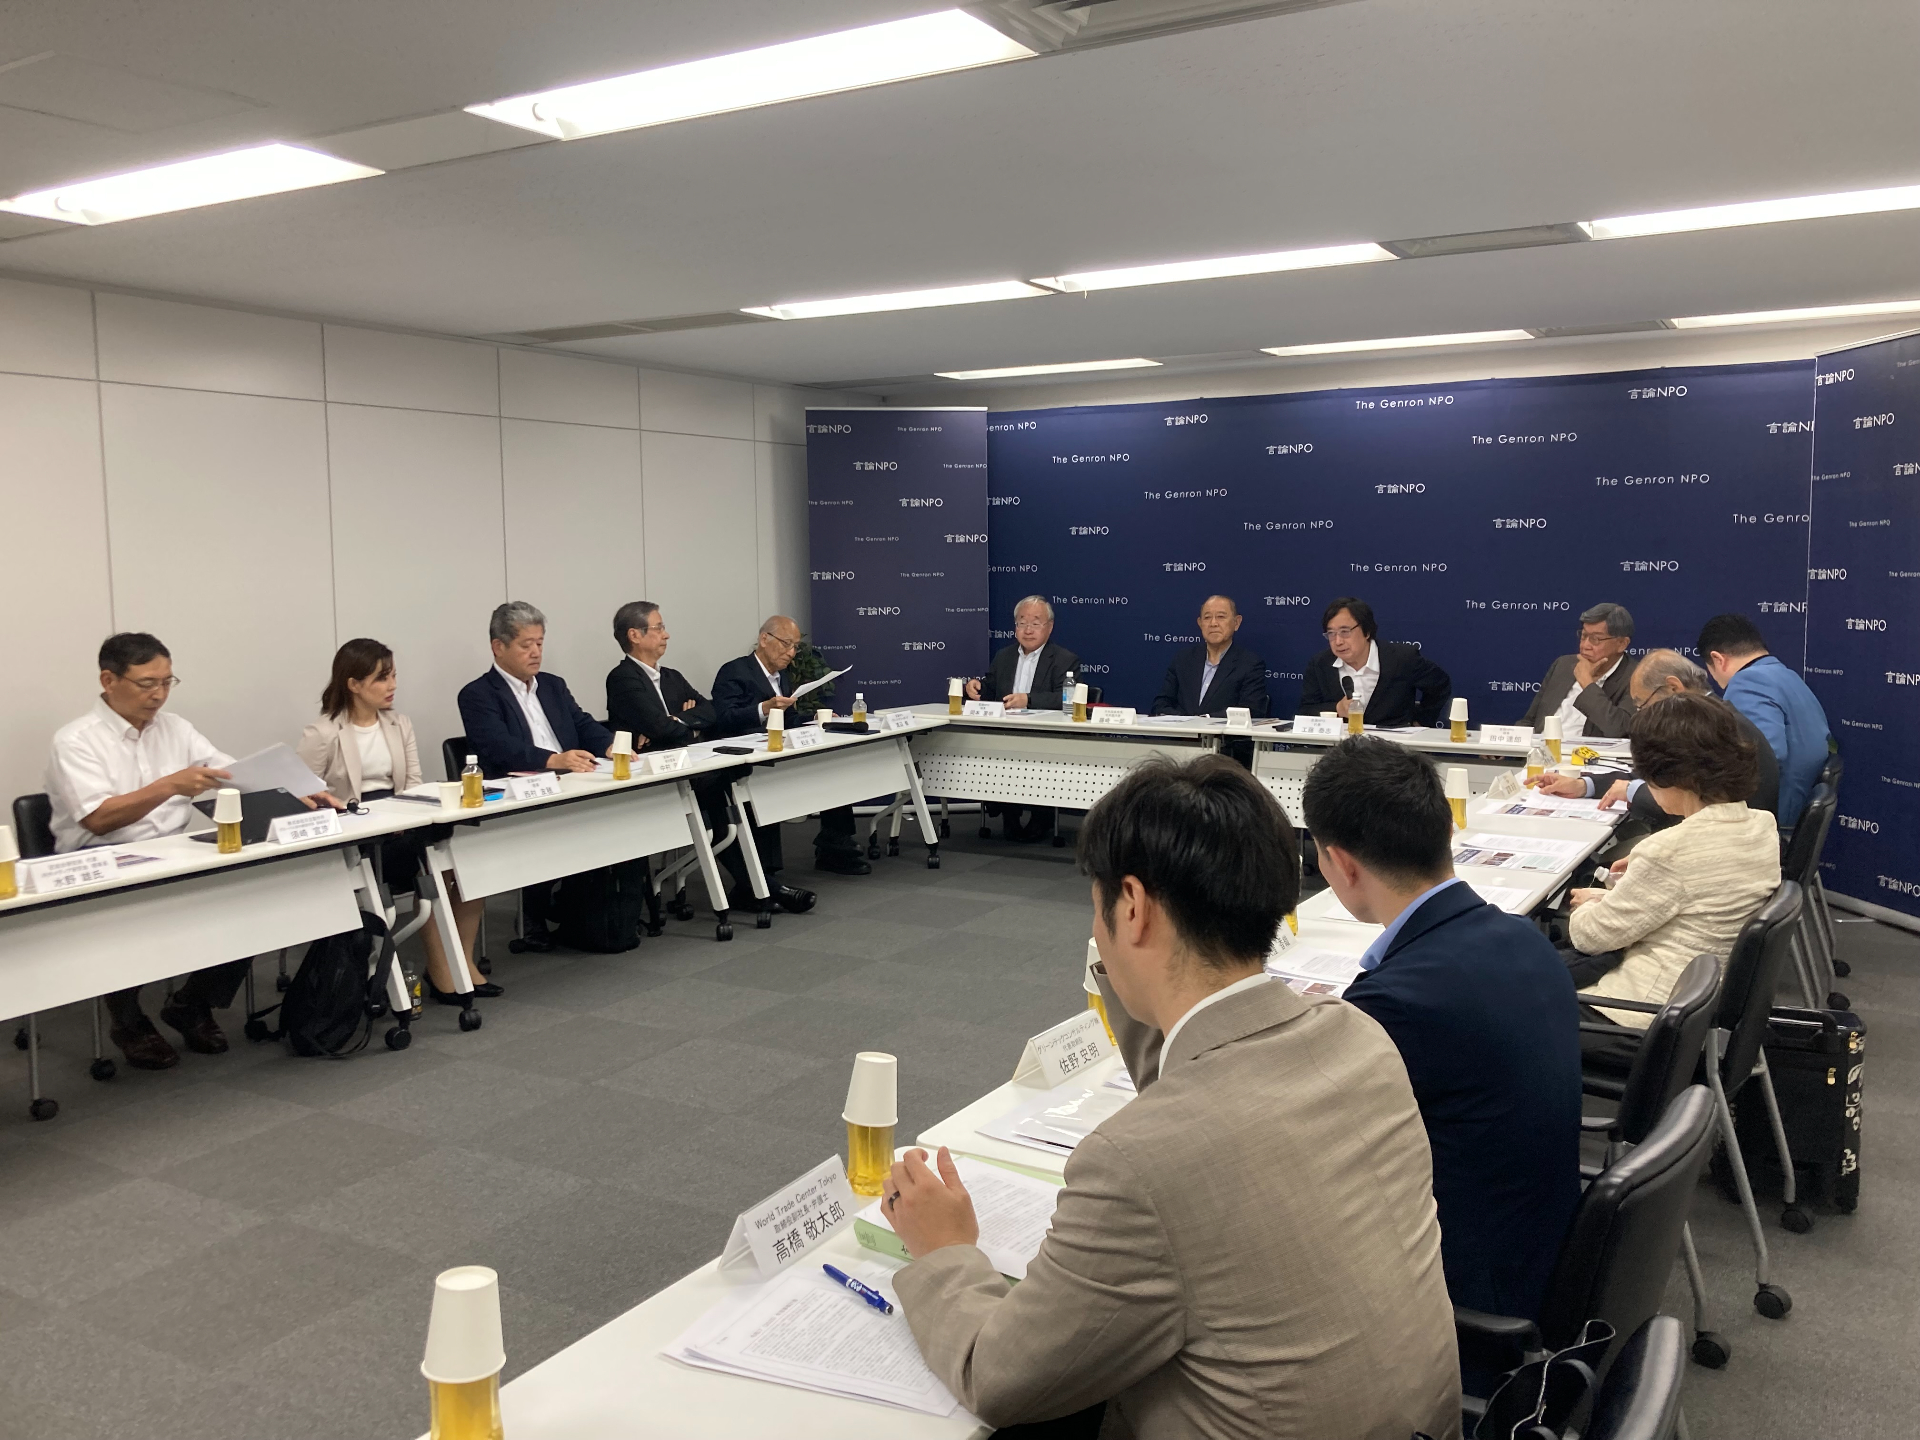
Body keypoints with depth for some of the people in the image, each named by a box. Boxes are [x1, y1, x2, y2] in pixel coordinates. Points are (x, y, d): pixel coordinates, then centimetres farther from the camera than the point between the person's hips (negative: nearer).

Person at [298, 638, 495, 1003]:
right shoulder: (322, 735, -4)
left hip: (400, 830, 5)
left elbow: (414, 785, 9)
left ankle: (462, 960, -9)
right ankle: (439, 970, -15)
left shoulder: (399, 725, 14)